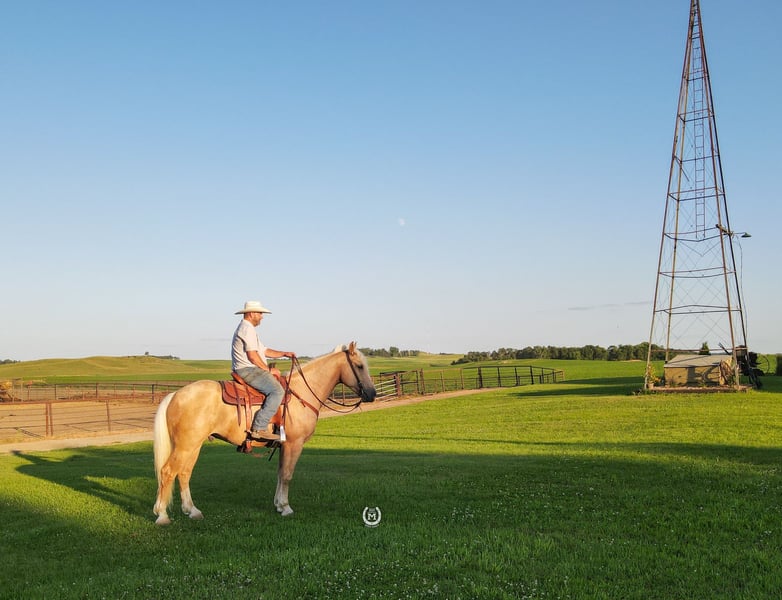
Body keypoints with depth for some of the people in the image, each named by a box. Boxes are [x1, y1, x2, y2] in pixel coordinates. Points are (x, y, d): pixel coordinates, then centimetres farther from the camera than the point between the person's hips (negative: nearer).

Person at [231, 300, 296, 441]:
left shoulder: (247, 329, 25)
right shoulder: (247, 329, -10)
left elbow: (264, 351, 25)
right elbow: (252, 356, -19)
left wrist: (284, 354, 16)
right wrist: (269, 370, -11)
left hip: (250, 371, 12)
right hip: (248, 370, -12)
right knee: (277, 390, -26)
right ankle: (258, 428, -35)